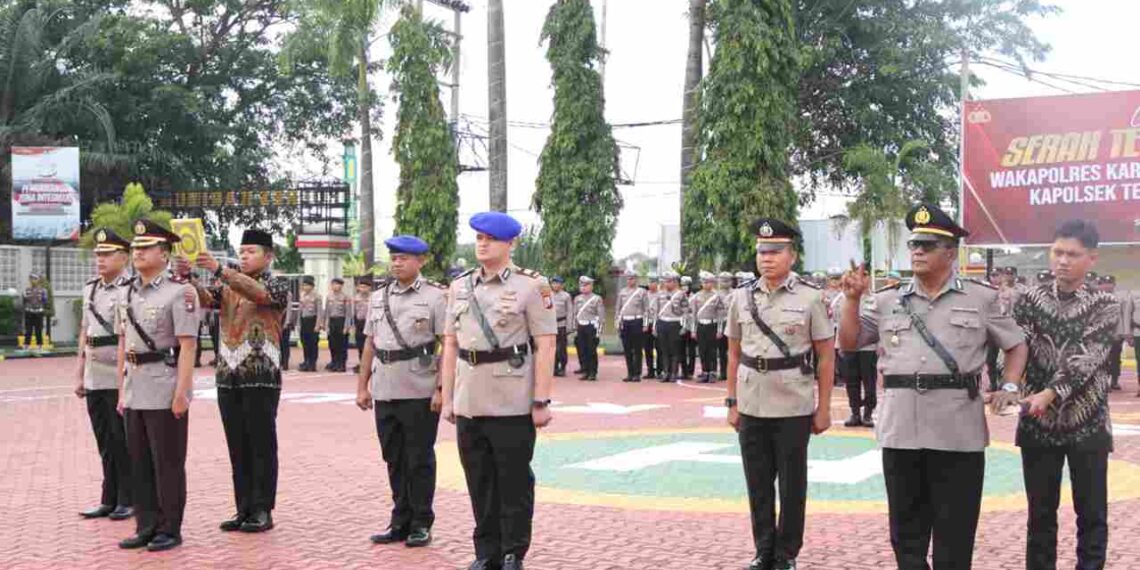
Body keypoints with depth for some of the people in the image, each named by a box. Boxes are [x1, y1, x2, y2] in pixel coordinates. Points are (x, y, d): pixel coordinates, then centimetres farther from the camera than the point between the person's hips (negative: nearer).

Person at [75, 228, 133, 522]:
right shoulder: (90, 289, 13)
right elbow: (84, 333, 18)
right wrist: (79, 374, 15)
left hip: (121, 377, -6)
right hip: (94, 379, 6)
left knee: (123, 442, 1)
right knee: (105, 442, 11)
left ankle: (128, 501, 10)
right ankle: (110, 500, 20)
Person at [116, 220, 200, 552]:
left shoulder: (179, 292, -10)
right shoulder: (129, 293, 13)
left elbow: (187, 346, -14)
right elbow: (123, 345, 16)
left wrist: (182, 392, -18)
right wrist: (122, 390, 13)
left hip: (166, 392, -7)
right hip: (135, 393, 7)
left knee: (168, 463, 1)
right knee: (139, 463, 11)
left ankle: (170, 530, 10)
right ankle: (146, 526, 21)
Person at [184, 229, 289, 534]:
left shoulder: (278, 284, -1)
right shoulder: (227, 285, 14)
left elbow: (257, 291, -22)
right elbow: (204, 298, -5)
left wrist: (218, 269, -33)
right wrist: (188, 277, -24)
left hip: (262, 377, -5)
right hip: (228, 375, 5)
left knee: (262, 446, -1)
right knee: (237, 447, 8)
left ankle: (262, 511, 5)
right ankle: (243, 509, 14)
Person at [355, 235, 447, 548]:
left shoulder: (436, 296, -4)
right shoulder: (378, 297, 13)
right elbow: (370, 344, 16)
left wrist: (441, 388, -14)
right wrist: (362, 386, 12)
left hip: (420, 393, -5)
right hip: (384, 393, 5)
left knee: (420, 460, 3)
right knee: (394, 460, 12)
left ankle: (421, 525, 13)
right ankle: (400, 522, 22)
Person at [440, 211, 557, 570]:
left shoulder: (531, 286, -4)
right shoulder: (459, 287, 10)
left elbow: (545, 346, -7)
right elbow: (450, 345, 13)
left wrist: (541, 401, -11)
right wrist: (447, 398, 9)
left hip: (513, 405, -4)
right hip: (469, 404, 5)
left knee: (514, 483, 4)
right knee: (479, 483, 11)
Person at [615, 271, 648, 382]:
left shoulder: (642, 292, 1)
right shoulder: (622, 292, 13)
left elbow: (646, 309, -2)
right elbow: (618, 308, 15)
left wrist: (645, 324, -8)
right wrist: (617, 322, 8)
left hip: (637, 322, -4)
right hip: (625, 322, 4)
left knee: (637, 350, -1)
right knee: (627, 350, 5)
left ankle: (637, 374, 3)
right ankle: (630, 373, 12)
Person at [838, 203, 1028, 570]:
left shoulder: (981, 298, 6)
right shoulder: (888, 300, 11)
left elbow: (1016, 345, 14)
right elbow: (848, 343, 14)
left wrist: (1009, 388, -1)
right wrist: (852, 298, 2)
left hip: (958, 432, -2)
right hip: (901, 430, 3)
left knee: (954, 536, 4)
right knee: (906, 530, 12)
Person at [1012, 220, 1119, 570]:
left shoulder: (1105, 304, -3)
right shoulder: (1030, 301, 4)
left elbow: (1086, 359, -16)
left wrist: (1051, 394, -28)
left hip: (1087, 424, -2)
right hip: (1038, 423, 2)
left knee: (1091, 514, 6)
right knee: (1040, 513, 10)